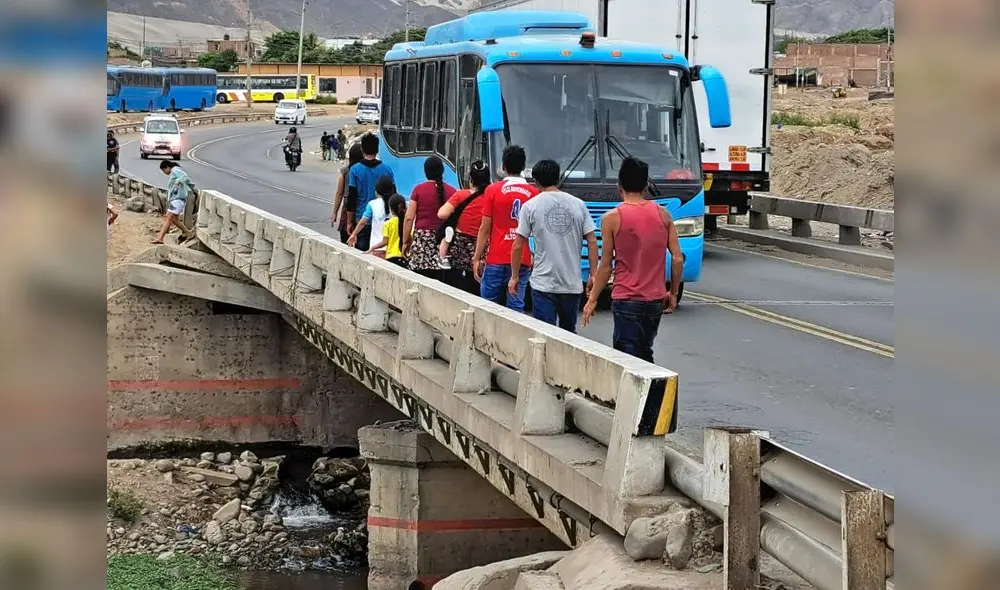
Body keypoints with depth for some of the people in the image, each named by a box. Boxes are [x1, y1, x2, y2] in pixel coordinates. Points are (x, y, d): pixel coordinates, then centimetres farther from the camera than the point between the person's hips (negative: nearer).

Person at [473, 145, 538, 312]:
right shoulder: (534, 193, 3)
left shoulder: (493, 190, -3)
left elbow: (485, 229, -3)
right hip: (523, 261, 2)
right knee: (516, 308, 2)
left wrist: (477, 258, 4)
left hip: (496, 260, -2)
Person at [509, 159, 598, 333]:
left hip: (544, 284, -3)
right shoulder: (578, 205, 4)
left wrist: (514, 276, 7)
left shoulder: (530, 206, -2)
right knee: (569, 335, 16)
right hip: (573, 284, 3)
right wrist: (593, 275, 7)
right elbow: (592, 242, 2)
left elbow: (518, 246, -2)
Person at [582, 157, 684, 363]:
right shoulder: (663, 214, 3)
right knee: (645, 356, 20)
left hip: (626, 300, -4)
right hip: (656, 300, 4)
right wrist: (673, 293, 14)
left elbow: (606, 265, -5)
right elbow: (678, 258, 2)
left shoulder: (612, 218, -8)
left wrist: (592, 300, 5)